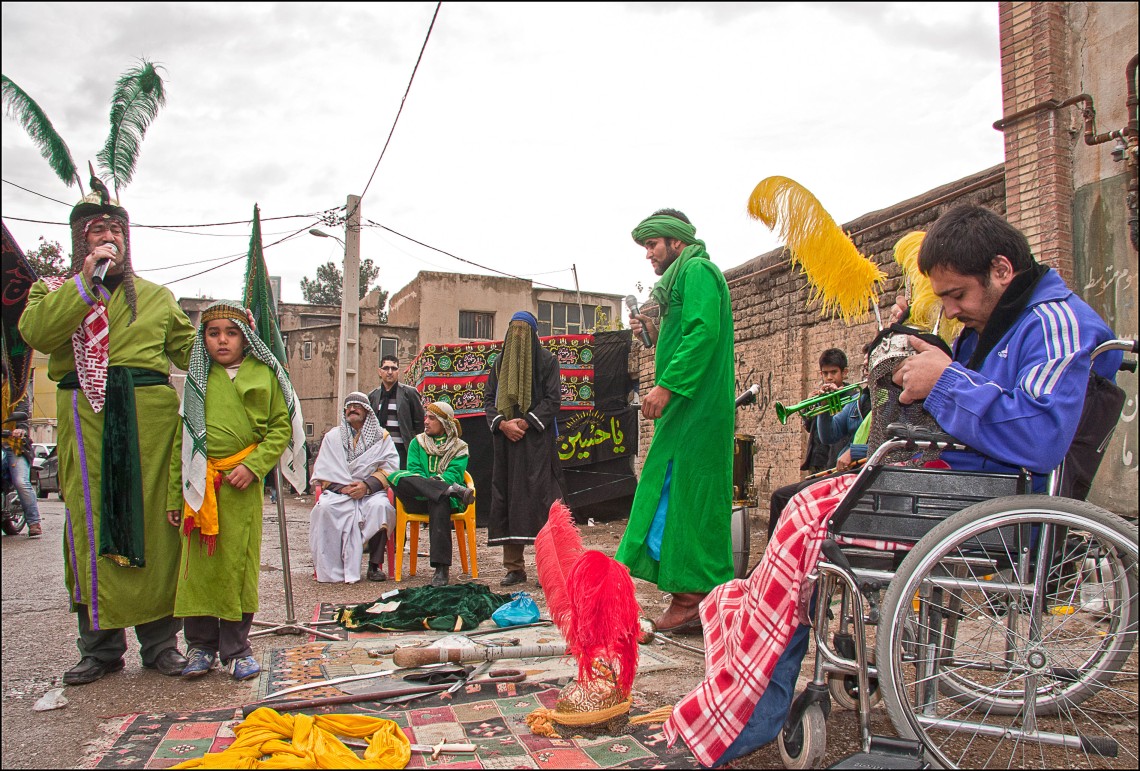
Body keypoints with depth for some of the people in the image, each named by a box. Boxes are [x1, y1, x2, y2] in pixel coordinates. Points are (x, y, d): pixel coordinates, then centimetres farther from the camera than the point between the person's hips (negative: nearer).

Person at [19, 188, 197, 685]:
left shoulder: (156, 296, 20)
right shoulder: (55, 289, 15)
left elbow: (191, 350, 16)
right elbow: (36, 332, -7)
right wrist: (87, 280, -10)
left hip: (149, 418, 1)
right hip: (86, 422, 0)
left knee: (153, 524, 0)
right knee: (92, 528, 1)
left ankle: (159, 640, 10)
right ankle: (101, 644, 14)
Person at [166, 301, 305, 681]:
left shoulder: (263, 375, 3)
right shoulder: (197, 380, 9)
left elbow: (281, 428, 2)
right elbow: (181, 438, 10)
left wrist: (253, 466, -12)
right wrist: (174, 495, 7)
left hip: (242, 485, -2)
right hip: (200, 485, 2)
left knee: (238, 563, 3)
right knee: (198, 563, 5)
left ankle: (236, 647, 16)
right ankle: (200, 645, 20)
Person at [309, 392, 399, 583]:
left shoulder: (382, 437, 15)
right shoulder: (332, 436, 20)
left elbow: (390, 467, 2)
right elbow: (322, 470, 8)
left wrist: (368, 485, -14)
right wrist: (341, 487, -11)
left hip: (371, 491, -1)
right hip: (338, 491, 1)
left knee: (380, 506, -35)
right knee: (326, 507, -33)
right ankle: (330, 568, -27)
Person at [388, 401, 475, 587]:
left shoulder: (459, 448, 13)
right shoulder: (417, 443, 20)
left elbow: (454, 475, -4)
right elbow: (414, 472, 4)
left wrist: (430, 484, -23)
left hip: (445, 499, -2)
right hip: (417, 501, 2)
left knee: (438, 502, -40)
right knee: (396, 477, -30)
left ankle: (441, 568, -42)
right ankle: (455, 490, -40)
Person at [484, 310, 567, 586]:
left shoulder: (546, 360, 4)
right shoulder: (499, 362, 17)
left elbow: (553, 399, -3)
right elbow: (490, 399, 11)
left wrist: (526, 422, -13)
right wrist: (502, 423, -7)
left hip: (537, 439, -4)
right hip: (506, 440, 4)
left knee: (539, 496, -10)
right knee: (506, 498, 2)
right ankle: (514, 567, 7)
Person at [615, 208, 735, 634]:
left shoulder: (697, 270, -4)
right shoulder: (682, 277, 26)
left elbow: (703, 332, -20)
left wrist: (666, 386, -23)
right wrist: (654, 332, 13)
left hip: (695, 408, -10)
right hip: (687, 407, 10)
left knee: (685, 495, -10)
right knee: (679, 495, 8)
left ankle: (693, 598, -6)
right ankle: (693, 598, 12)